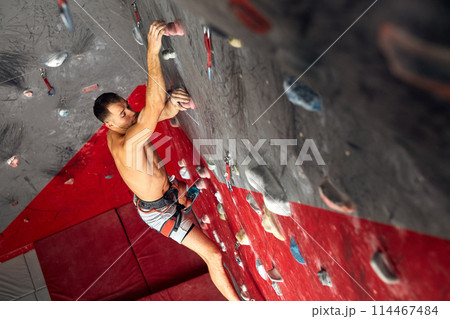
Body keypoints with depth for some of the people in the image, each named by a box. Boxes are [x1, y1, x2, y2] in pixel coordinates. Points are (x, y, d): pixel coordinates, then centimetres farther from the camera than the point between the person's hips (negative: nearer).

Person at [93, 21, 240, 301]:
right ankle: (238, 304, 11)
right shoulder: (126, 144, -37)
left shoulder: (128, 124, -9)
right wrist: (153, 52, -55)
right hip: (158, 210, -9)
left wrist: (174, 103, -35)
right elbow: (154, 109, -52)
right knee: (214, 255, -7)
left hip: (165, 191, 9)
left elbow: (165, 112, -10)